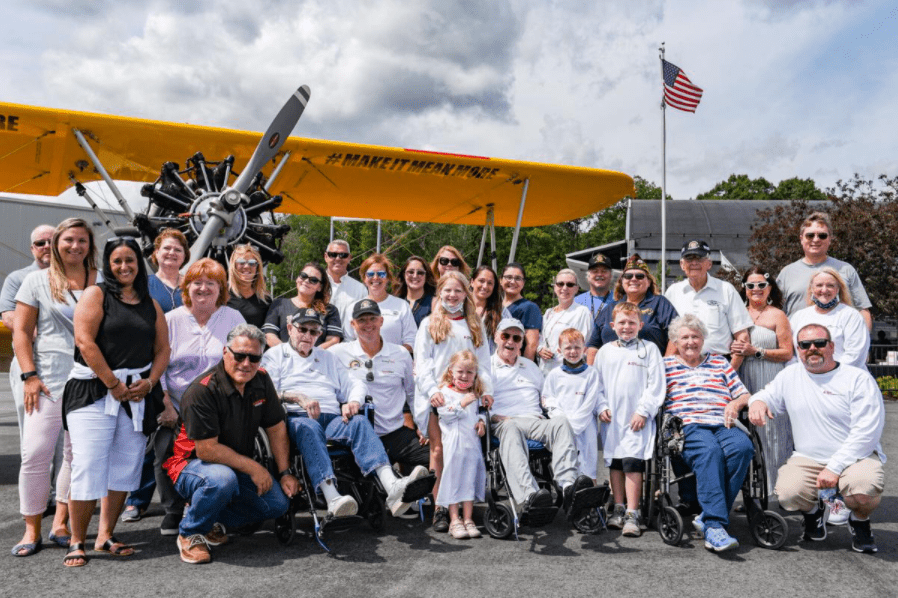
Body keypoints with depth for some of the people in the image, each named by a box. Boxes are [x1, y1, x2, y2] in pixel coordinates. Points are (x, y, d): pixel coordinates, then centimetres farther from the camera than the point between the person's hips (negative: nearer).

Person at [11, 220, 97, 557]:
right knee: (36, 453, -4)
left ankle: (60, 523, 18)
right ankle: (32, 530, 9)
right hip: (47, 381, -1)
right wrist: (29, 375, -5)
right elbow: (21, 331, 4)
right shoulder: (37, 281, 7)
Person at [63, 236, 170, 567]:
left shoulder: (151, 304, 15)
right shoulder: (95, 295, 1)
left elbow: (162, 349, 12)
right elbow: (85, 341, -10)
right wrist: (114, 384, -12)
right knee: (88, 466, -7)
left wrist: (149, 382, -5)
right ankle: (77, 542, 5)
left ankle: (105, 536, 17)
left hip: (139, 393, 4)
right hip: (95, 390, -4)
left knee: (125, 467, 5)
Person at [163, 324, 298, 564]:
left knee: (279, 502, -10)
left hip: (238, 467, 7)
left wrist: (285, 472, -1)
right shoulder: (202, 390, -24)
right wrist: (252, 467, -20)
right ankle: (190, 533, -10)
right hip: (191, 464, -7)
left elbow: (276, 428, 5)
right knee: (222, 479, -39)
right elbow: (206, 450, -25)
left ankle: (213, 520, 10)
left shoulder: (261, 382, -2)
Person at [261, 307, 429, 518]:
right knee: (309, 427, -39)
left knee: (359, 421, -29)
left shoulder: (327, 357, 33)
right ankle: (333, 499, -56)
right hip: (297, 417, -3)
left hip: (332, 418, 3)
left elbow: (354, 385, 24)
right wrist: (297, 397, -15)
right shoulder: (275, 355, 19)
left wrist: (353, 402, 0)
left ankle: (392, 487, -51)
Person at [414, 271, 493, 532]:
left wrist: (486, 390, 1)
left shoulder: (475, 326, 18)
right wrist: (432, 389, -10)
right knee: (438, 449, -7)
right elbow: (421, 362, 3)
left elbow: (483, 361, 15)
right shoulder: (430, 324, 10)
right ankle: (440, 509, -6)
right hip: (436, 396, -2)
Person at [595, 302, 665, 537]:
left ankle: (632, 514, -8)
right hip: (611, 418, 4)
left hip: (637, 418, -4)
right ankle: (619, 509, 20)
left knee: (632, 463, -12)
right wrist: (601, 406, 1)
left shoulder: (649, 349, 2)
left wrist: (643, 411, -10)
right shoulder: (605, 351, 12)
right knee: (614, 462, 9)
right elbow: (597, 383, 14)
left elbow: (656, 384, -3)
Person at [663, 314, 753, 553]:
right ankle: (715, 527, -43)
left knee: (743, 446, -32)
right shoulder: (666, 365, 21)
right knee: (710, 450, -37)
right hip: (688, 426, -3)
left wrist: (736, 403, 3)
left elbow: (744, 395, 25)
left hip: (723, 425, 3)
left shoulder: (720, 363, 29)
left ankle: (707, 519, -28)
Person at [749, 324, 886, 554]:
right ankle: (814, 510, 13)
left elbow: (866, 432, -11)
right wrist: (757, 401, -9)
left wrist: (835, 467, -19)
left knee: (864, 488, -35)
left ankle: (860, 520, 3)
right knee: (788, 494, -26)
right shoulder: (790, 375, 8)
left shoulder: (859, 379, -5)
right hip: (807, 459, 3)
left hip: (856, 456, -2)